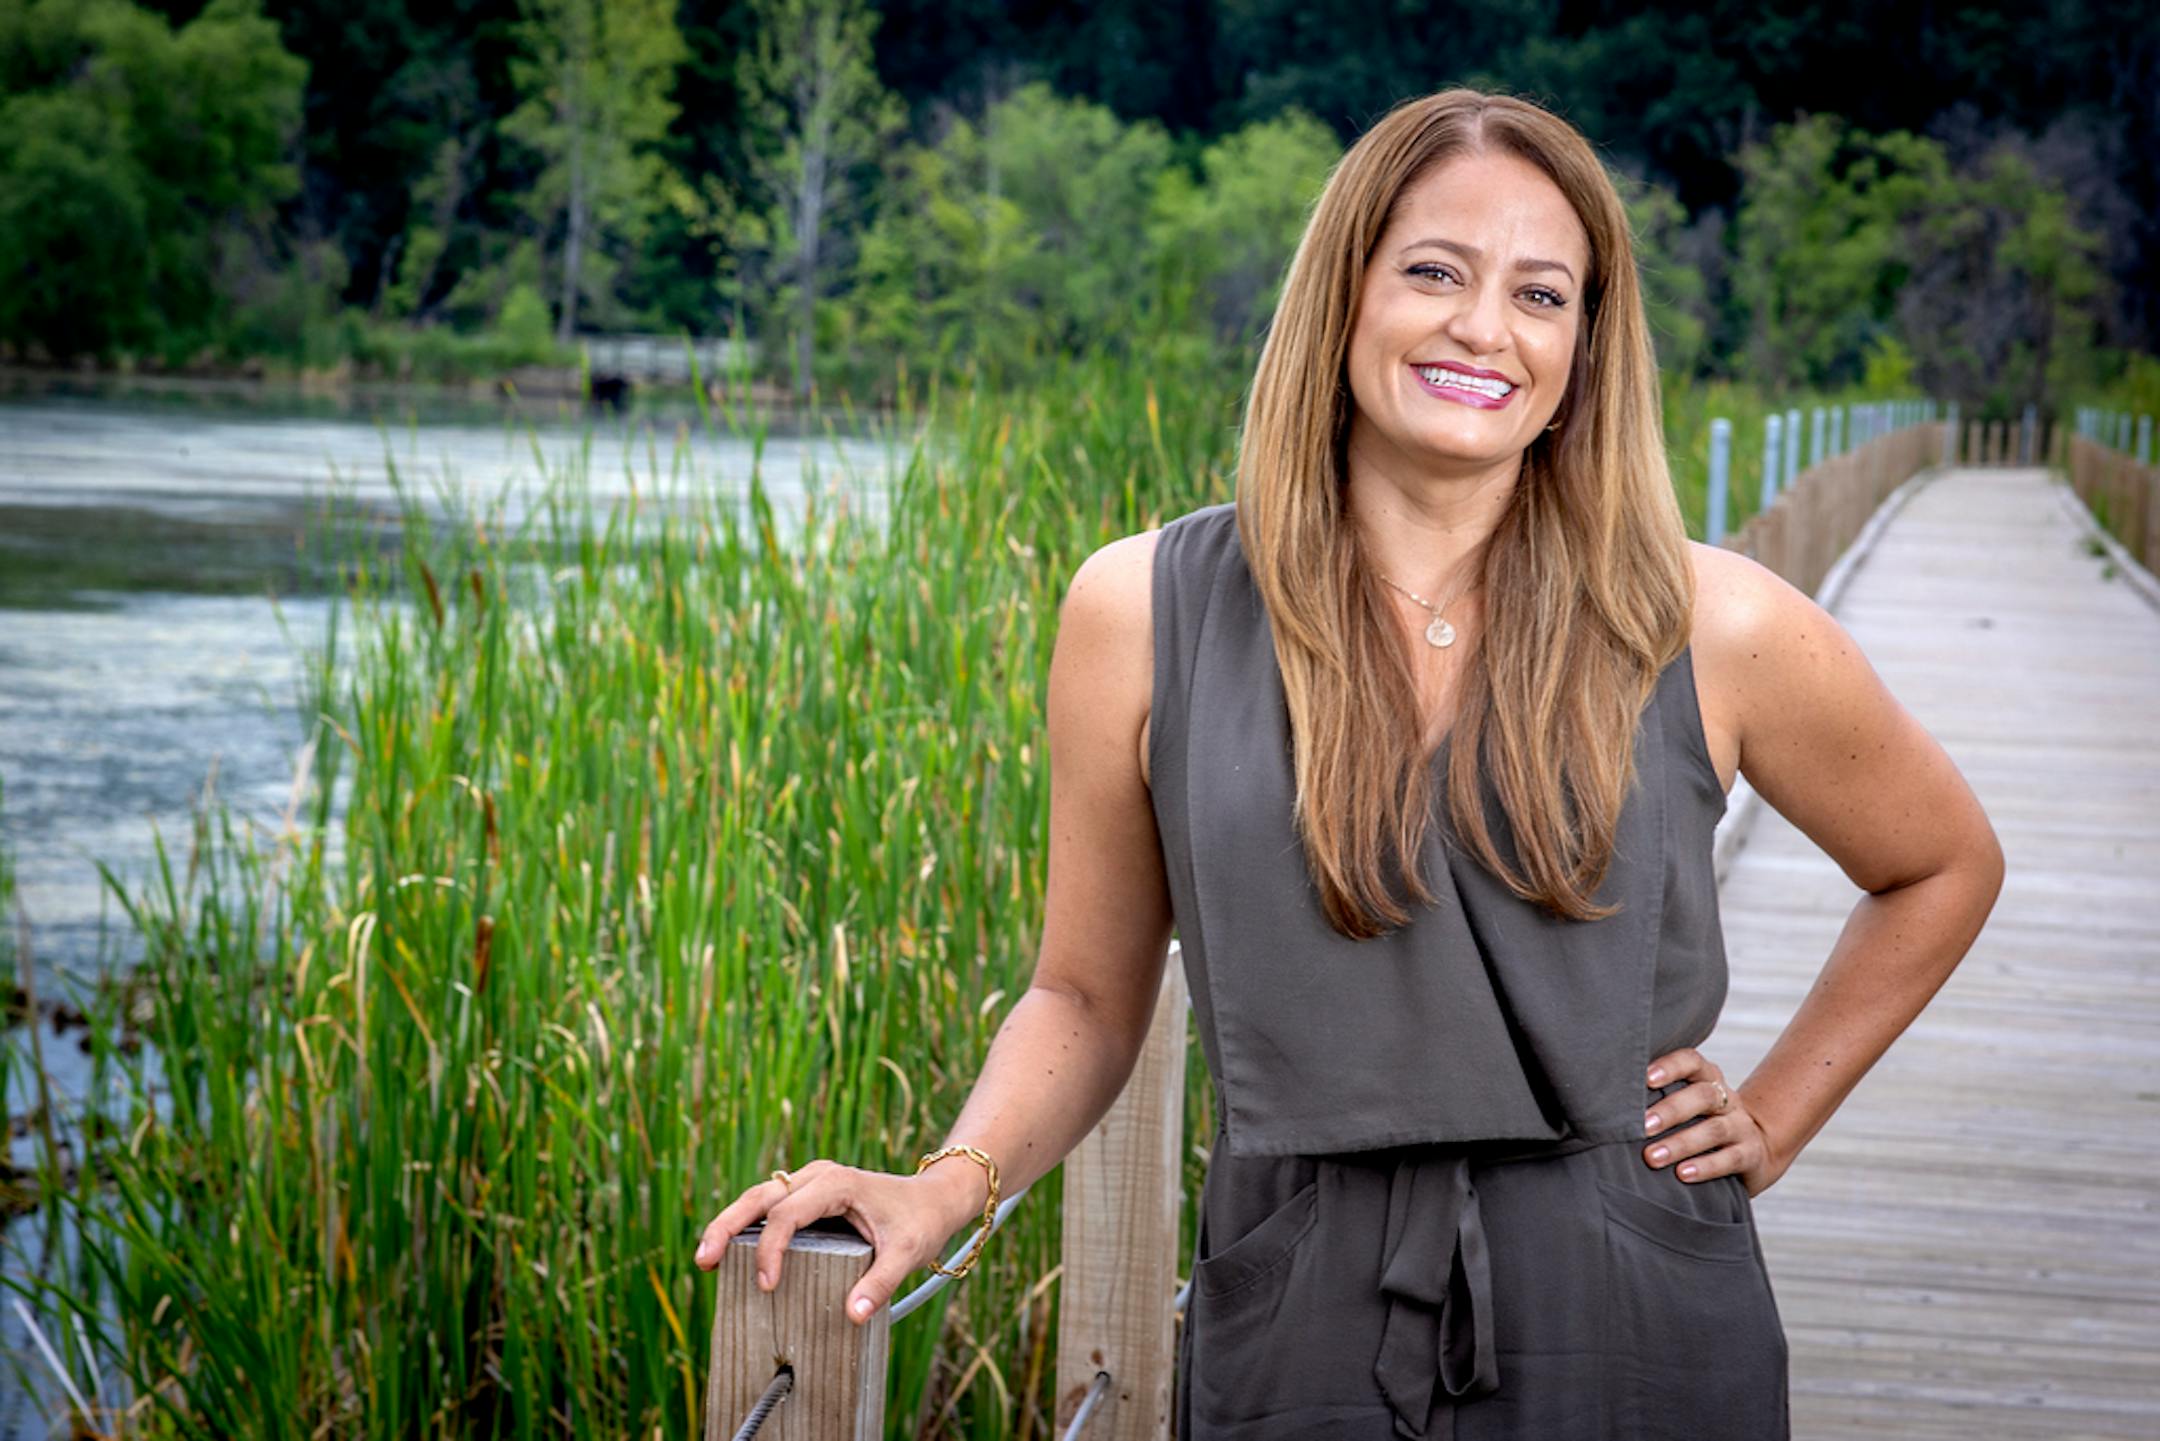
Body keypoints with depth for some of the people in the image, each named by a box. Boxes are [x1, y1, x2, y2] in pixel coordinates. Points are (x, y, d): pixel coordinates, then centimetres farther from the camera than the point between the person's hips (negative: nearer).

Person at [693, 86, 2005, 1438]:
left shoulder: (1711, 630, -3)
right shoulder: (1145, 614, -2)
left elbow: (1945, 866, 15)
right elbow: (1088, 996, 6)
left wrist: (1773, 1122, 6)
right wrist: (950, 1183, -11)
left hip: (1639, 1330, 0)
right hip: (1301, 1328, 0)